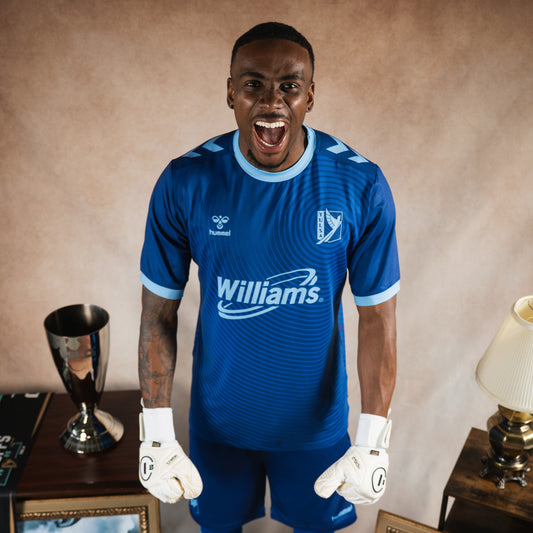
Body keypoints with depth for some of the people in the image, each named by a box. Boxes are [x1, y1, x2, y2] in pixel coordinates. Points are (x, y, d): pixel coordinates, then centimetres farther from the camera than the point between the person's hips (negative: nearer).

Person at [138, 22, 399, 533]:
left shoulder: (361, 186, -19)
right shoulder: (184, 183, -18)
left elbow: (377, 314, -12)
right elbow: (159, 310, -10)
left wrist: (373, 440, -12)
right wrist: (156, 432, -10)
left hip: (317, 417, 0)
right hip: (219, 415, 1)